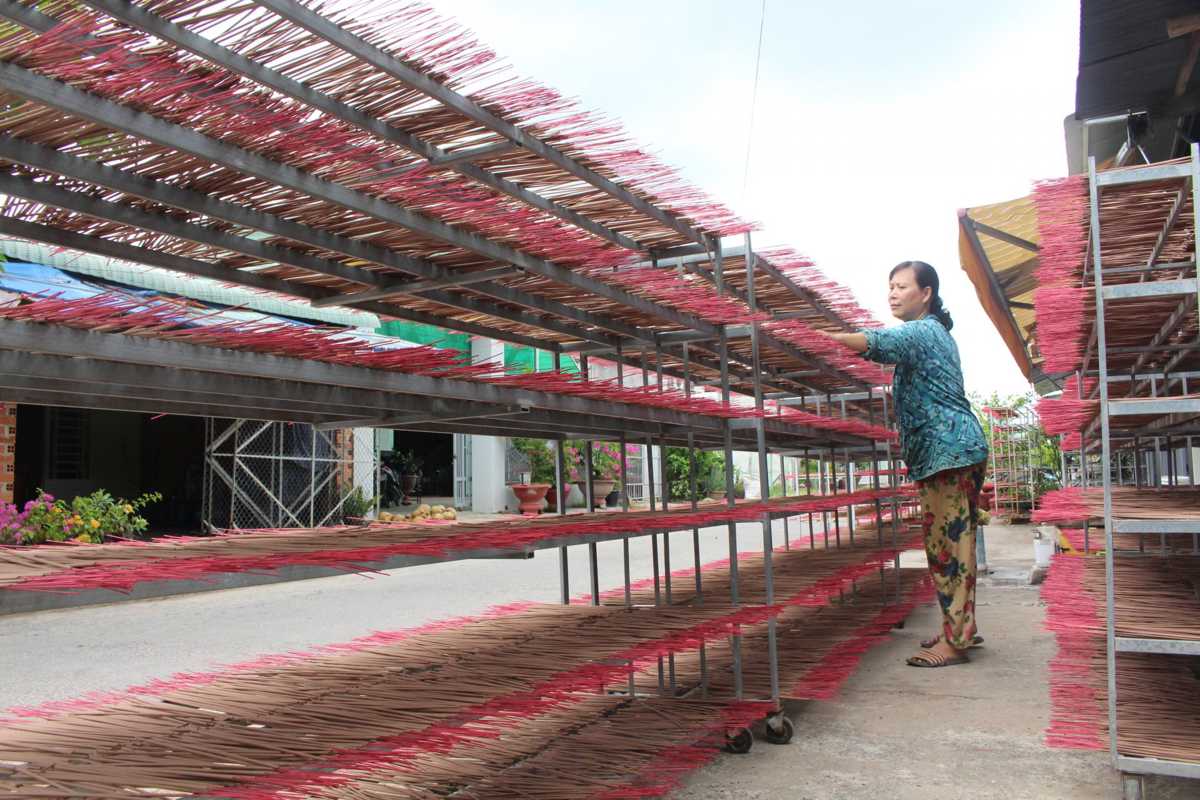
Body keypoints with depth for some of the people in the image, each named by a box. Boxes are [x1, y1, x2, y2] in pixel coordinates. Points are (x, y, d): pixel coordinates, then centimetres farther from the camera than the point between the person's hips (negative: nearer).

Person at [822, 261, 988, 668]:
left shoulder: (921, 332, -10)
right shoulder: (935, 333, 24)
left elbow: (877, 343, -29)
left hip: (946, 450, -11)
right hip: (955, 449, 11)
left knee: (947, 543, -10)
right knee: (952, 541, 14)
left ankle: (954, 641, -7)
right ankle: (962, 627, 22)